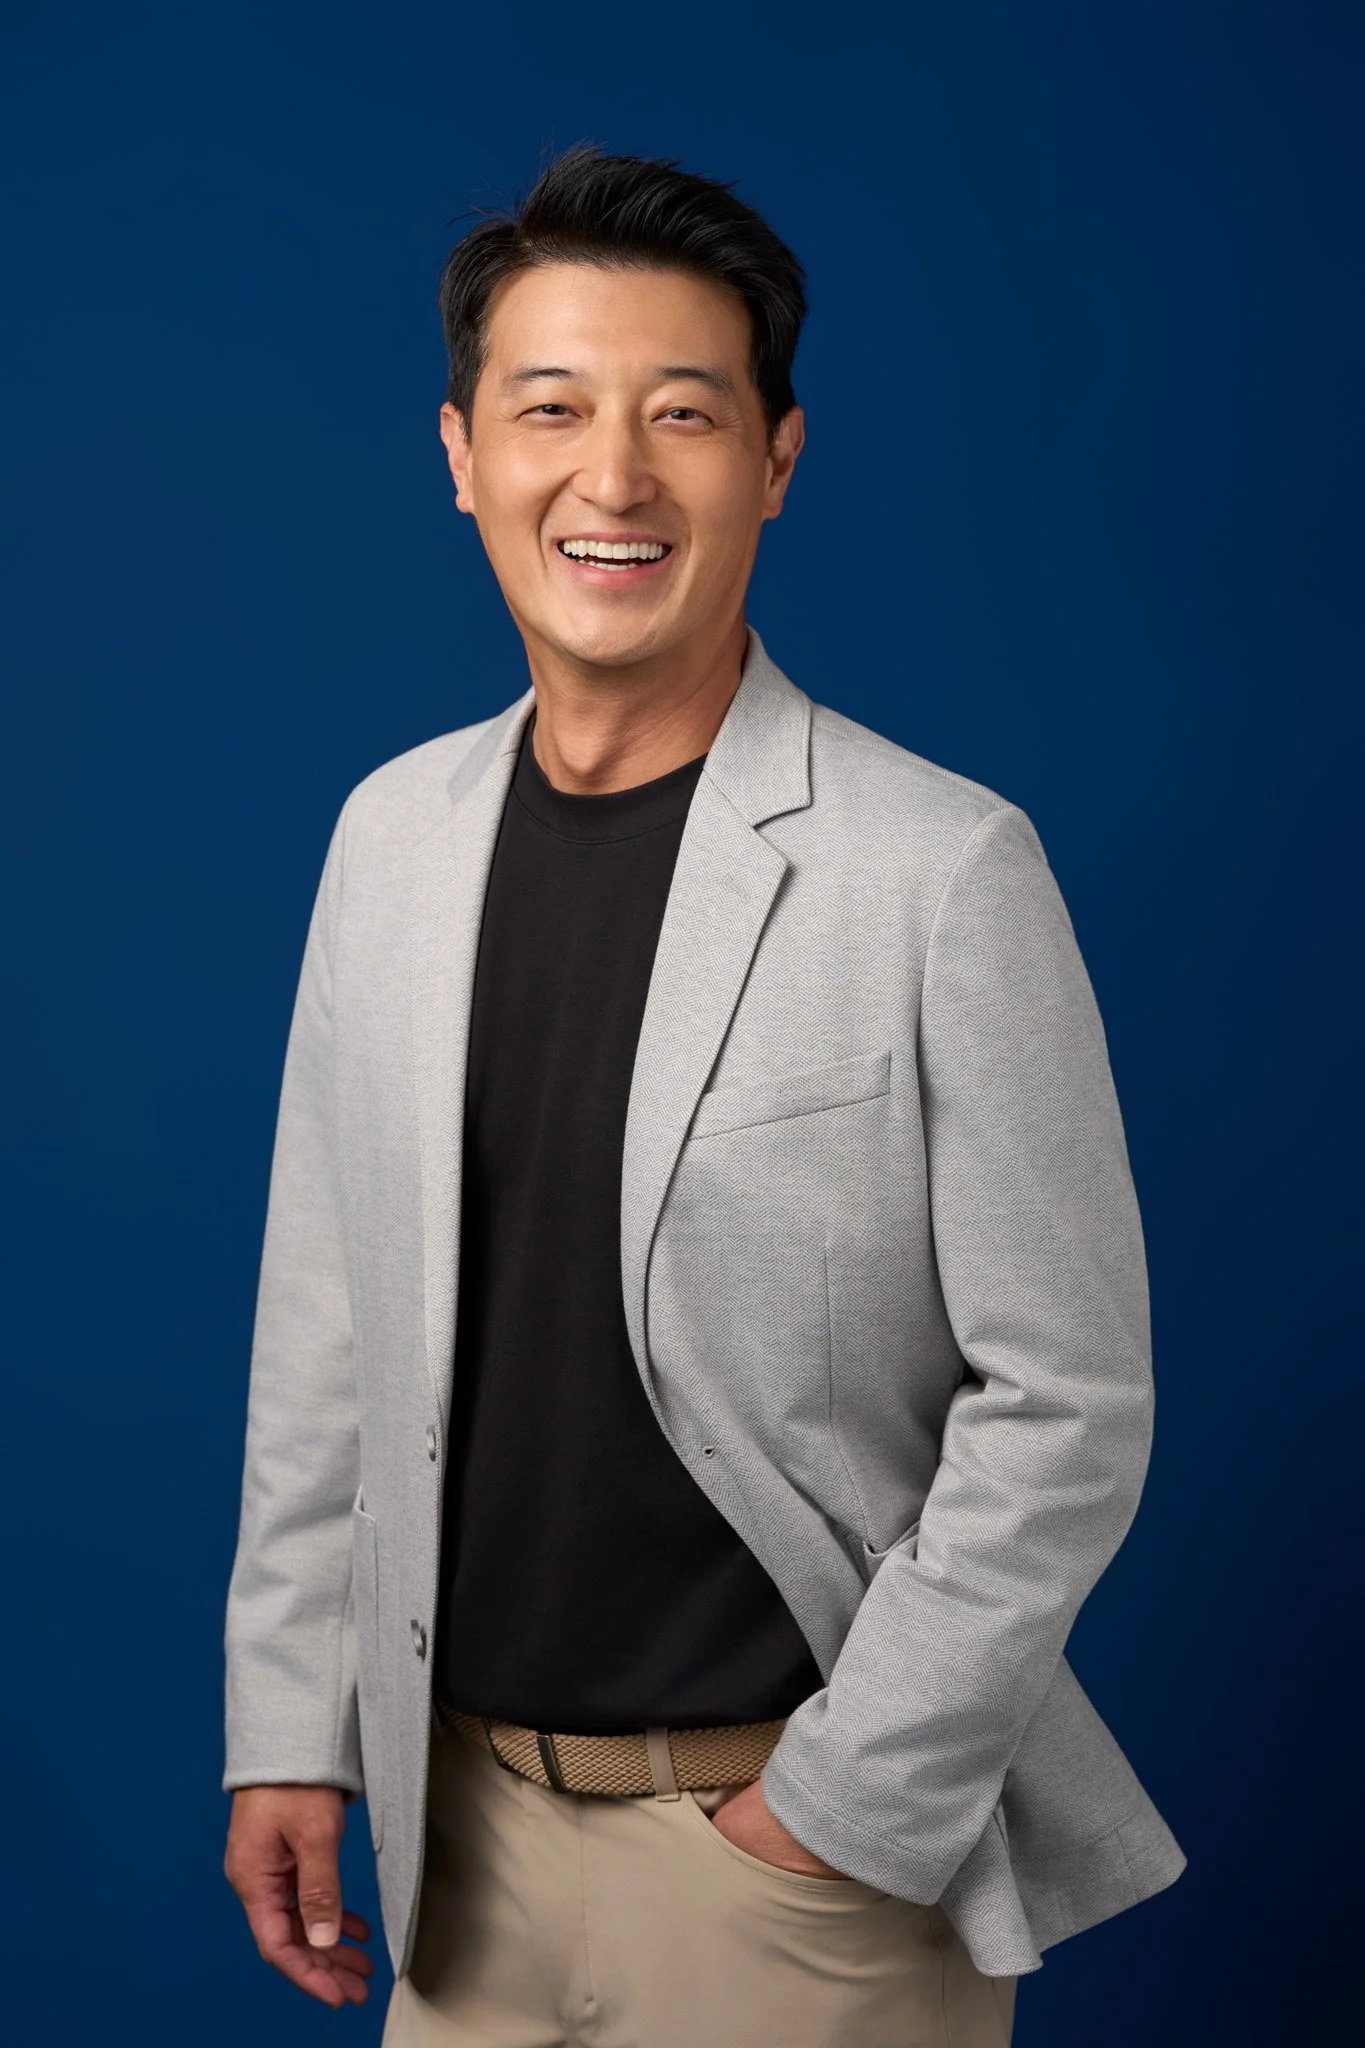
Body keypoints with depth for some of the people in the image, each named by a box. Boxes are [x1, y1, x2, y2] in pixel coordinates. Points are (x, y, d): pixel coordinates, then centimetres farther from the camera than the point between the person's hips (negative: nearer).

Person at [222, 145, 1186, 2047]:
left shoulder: (948, 870, -14)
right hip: (462, 1813, 5)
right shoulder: (392, 832, 2)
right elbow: (324, 1324, 7)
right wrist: (288, 1729, 5)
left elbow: (1065, 1404, -12)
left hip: (803, 1827, -4)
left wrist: (854, 1794, -12)